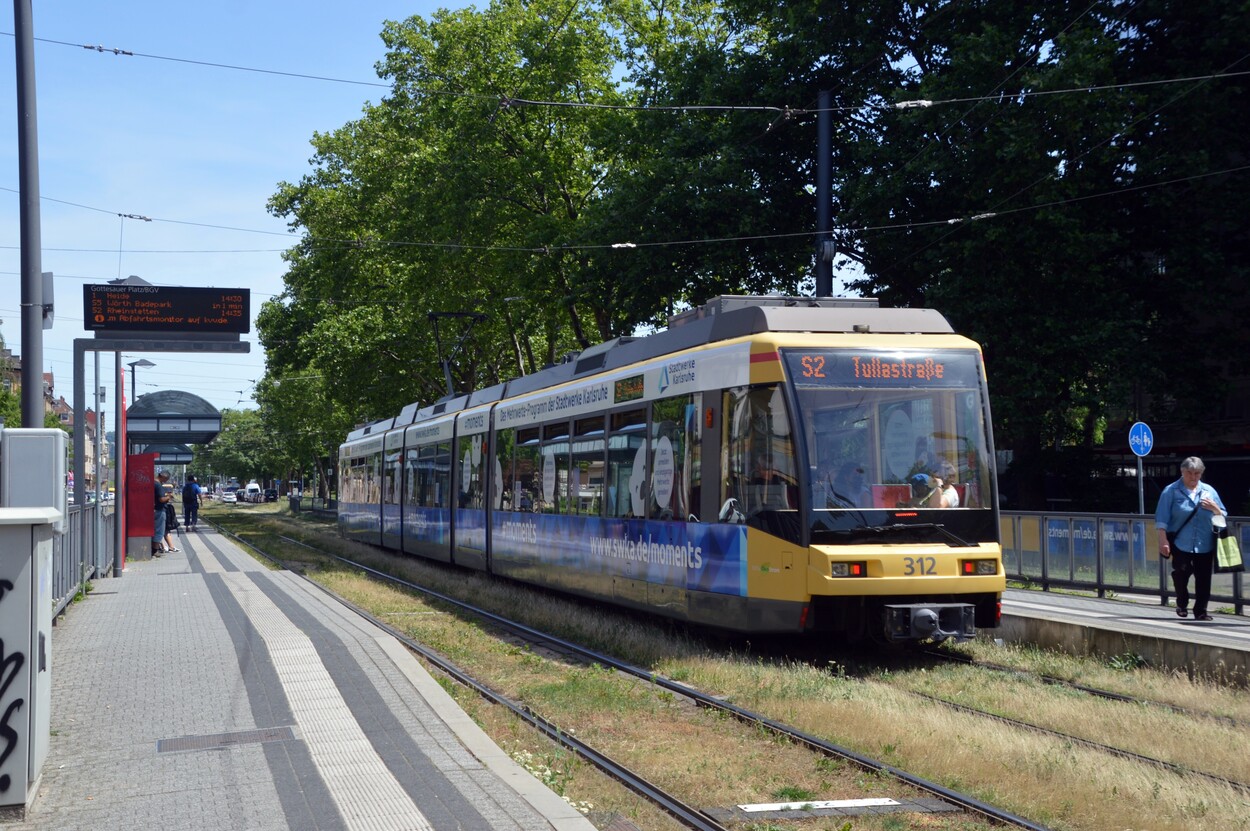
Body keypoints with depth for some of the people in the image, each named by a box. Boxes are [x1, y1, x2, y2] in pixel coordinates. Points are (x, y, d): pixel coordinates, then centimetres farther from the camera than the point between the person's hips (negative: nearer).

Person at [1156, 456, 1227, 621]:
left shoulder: (1209, 491, 10)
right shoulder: (1171, 491, 1)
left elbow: (1223, 517, 16)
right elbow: (1162, 519, -3)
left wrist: (1215, 508, -6)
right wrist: (1163, 540, -12)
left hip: (1205, 545, 2)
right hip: (1180, 544, -2)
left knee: (1203, 580, 0)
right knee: (1181, 575, -1)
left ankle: (1201, 611, 10)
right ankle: (1182, 604, 23)